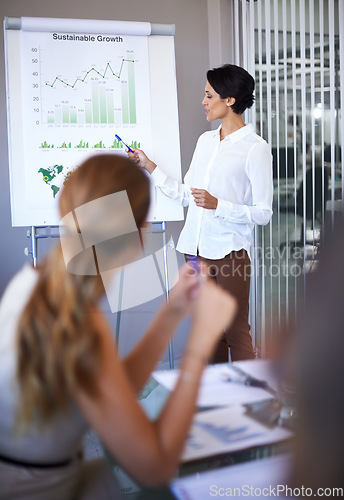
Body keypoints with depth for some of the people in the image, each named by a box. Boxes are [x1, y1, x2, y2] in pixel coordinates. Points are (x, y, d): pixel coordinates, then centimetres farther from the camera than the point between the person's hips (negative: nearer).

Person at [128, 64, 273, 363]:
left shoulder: (255, 148, -6)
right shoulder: (205, 140, 16)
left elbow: (263, 213, -9)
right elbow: (185, 195, 16)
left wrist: (217, 205, -19)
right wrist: (150, 167, 15)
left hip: (230, 251, -6)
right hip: (197, 248, 7)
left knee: (236, 335, -2)